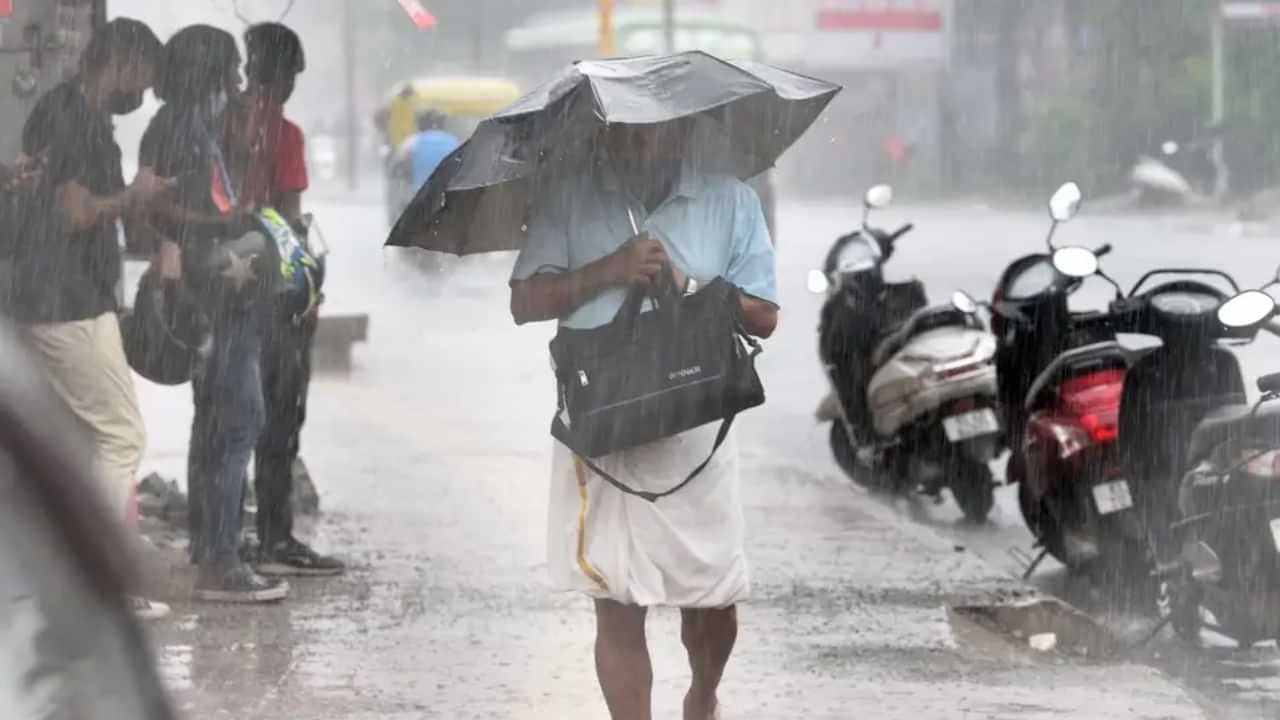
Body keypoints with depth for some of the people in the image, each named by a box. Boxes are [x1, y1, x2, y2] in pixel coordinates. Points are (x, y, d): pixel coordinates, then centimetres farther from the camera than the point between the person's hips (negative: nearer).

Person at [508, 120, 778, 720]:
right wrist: (607, 271, -15)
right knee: (616, 604, -1)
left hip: (696, 428, 1)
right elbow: (525, 304, -2)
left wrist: (684, 286, -12)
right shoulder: (568, 199, 3)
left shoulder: (731, 202, 3)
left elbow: (763, 317, 2)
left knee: (712, 596, 8)